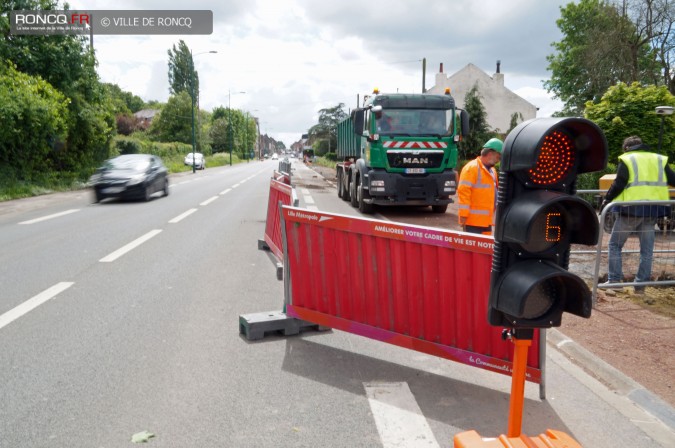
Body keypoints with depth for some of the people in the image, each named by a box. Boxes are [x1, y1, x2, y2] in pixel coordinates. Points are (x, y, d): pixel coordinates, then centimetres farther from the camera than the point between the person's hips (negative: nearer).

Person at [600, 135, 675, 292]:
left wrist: (607, 200, 0)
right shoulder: (659, 160, 12)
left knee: (615, 244, 9)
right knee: (647, 249, 11)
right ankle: (641, 283, 14)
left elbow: (618, 185, -10)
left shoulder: (626, 159, -1)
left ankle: (614, 279, 5)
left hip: (631, 209, -4)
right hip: (652, 210, 4)